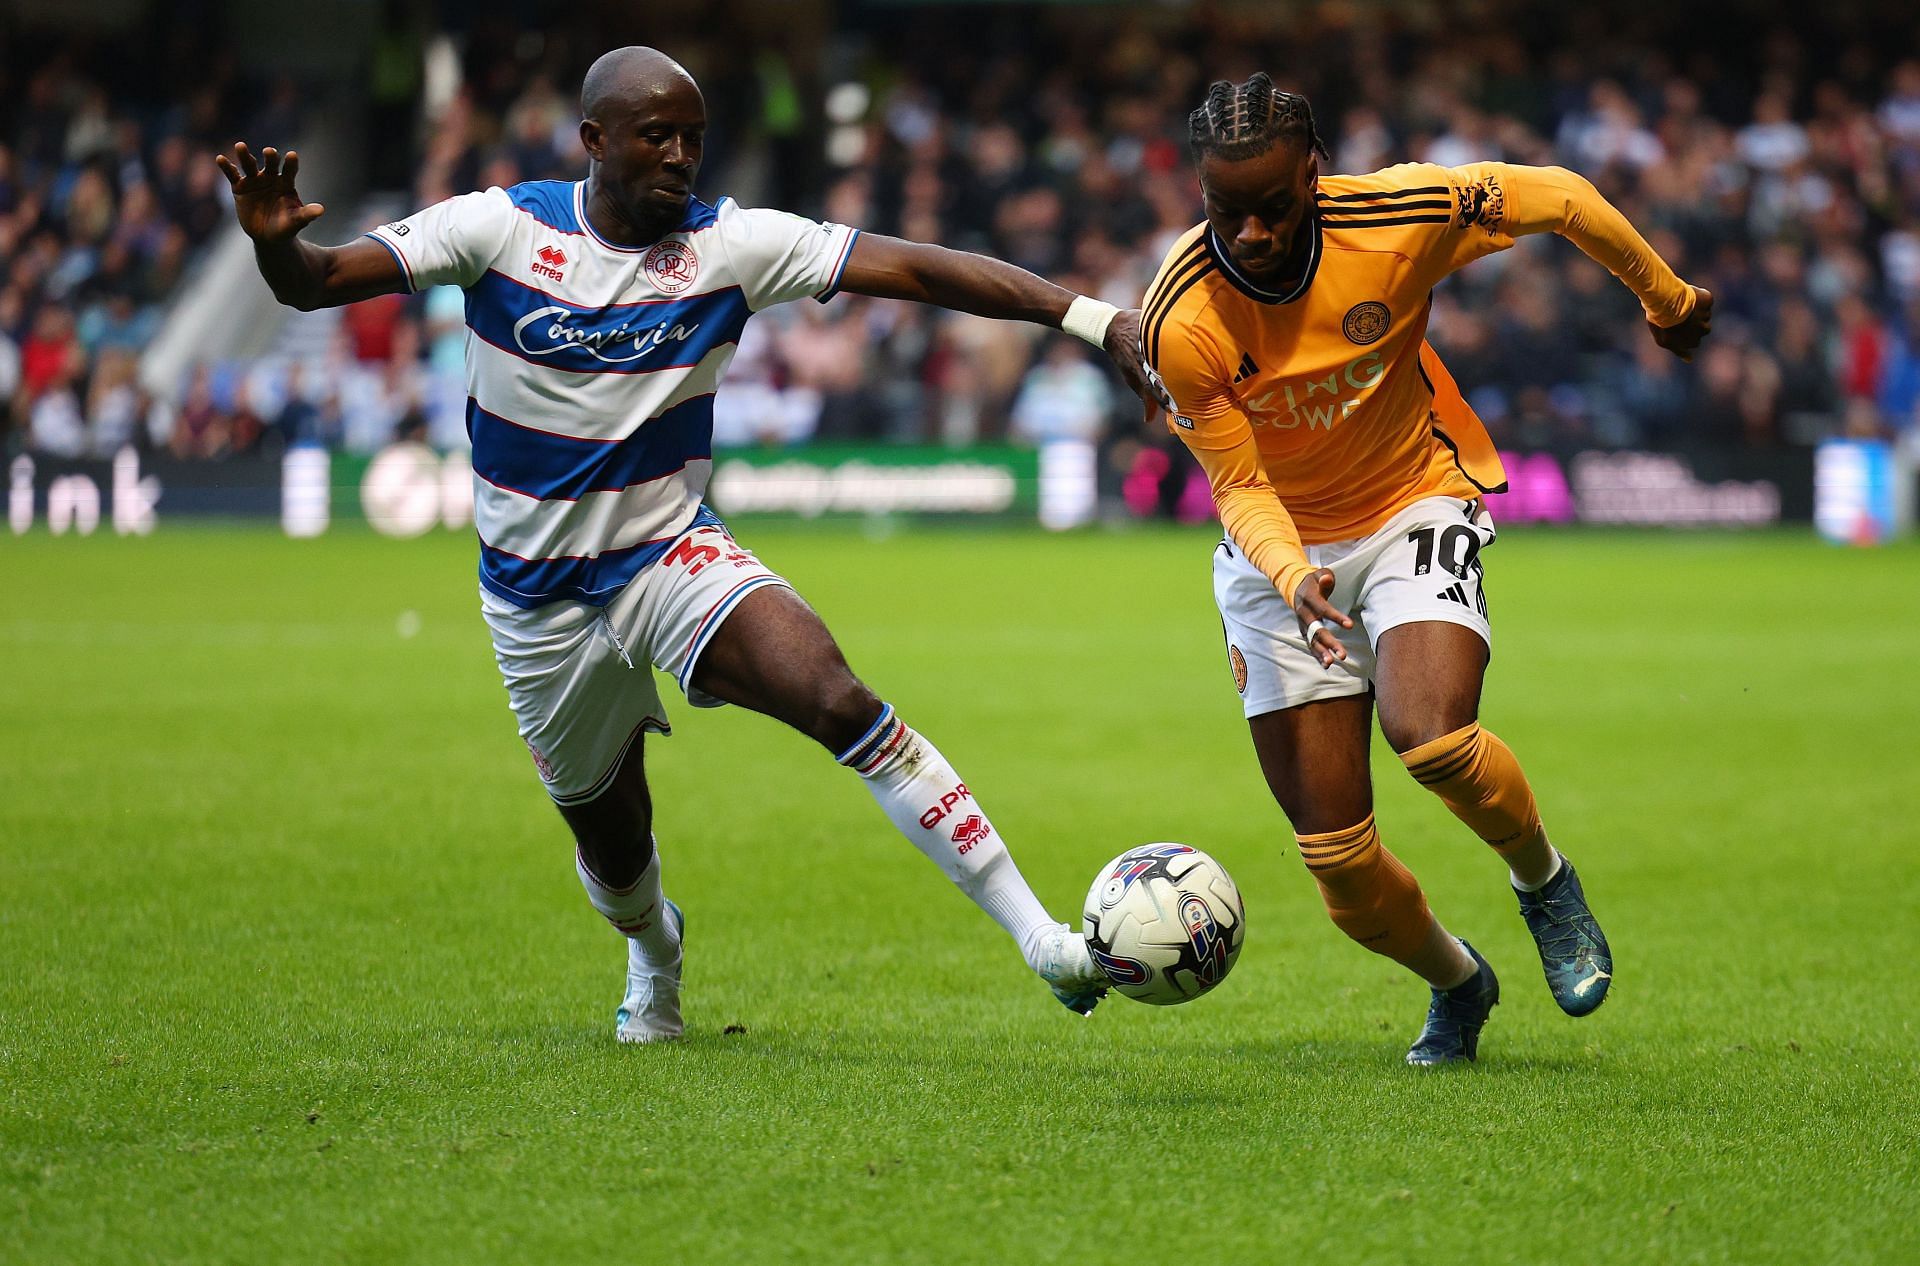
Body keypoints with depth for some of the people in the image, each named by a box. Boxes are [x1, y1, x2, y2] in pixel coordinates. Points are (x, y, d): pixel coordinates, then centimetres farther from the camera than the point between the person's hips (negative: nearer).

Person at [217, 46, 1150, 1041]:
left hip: (673, 555, -1)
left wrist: (1092, 317, -24)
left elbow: (912, 269, -16)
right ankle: (653, 958, 52)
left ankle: (1037, 934, -24)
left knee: (842, 704, -26)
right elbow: (315, 282, -14)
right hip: (539, 600, 1)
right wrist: (273, 242, -38)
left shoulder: (729, 244, -11)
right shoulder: (503, 229, -13)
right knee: (610, 840, 13)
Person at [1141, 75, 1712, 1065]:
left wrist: (1667, 298, 9)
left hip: (1417, 509, -1)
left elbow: (1557, 197, -5)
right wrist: (1293, 578, -33)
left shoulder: (1397, 218, -22)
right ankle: (1457, 985, 31)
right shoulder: (1180, 322, -22)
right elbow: (1238, 484, -13)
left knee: (1431, 735, -31)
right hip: (1281, 551, 1)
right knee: (1337, 859, -2)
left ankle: (1544, 879, 2)